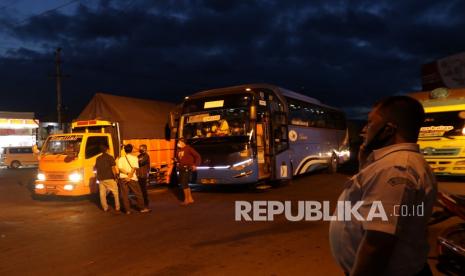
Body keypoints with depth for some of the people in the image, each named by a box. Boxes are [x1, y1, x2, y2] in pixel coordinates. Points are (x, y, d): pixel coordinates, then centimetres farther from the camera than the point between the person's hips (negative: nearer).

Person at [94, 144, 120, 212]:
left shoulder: (98, 158, 9)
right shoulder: (110, 157, -7)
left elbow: (96, 168, 17)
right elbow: (113, 168, -14)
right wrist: (115, 177, -7)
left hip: (100, 178, 5)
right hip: (109, 178, -5)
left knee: (102, 193, 10)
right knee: (115, 193, 4)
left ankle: (105, 208, 13)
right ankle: (117, 207, 3)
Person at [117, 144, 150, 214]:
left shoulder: (121, 159, 4)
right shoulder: (135, 158, -1)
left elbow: (120, 168, -9)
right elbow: (134, 168, -13)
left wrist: (127, 173, -15)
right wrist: (129, 177, -15)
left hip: (123, 178, 2)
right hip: (132, 179, -2)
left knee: (125, 195, 6)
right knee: (138, 194, 8)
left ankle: (127, 210, 7)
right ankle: (142, 208, 13)